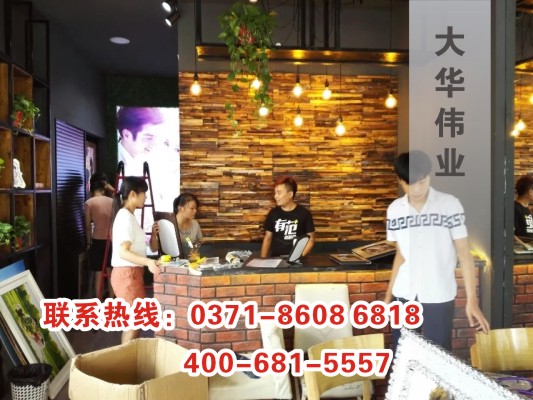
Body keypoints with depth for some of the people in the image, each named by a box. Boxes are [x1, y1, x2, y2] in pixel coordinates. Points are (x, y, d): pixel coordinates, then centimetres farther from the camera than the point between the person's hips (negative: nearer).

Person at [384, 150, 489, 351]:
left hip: (439, 297, -3)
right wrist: (388, 295, 9)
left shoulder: (450, 205, -7)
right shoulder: (394, 210, 2)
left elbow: (464, 253, -5)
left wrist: (472, 300, -11)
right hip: (403, 297, 3)